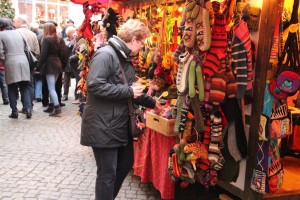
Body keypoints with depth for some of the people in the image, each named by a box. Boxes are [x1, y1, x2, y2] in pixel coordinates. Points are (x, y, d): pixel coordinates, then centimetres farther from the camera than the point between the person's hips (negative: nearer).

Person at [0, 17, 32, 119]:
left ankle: (14, 111, 8)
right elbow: (24, 48, 13)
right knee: (25, 88, 9)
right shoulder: (18, 33, 13)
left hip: (11, 64, -3)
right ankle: (28, 109, 0)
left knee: (12, 89, 7)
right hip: (24, 61, 4)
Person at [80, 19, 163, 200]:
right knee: (107, 173, 1)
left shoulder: (126, 59, 13)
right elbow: (94, 86, -29)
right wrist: (128, 91, -24)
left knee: (126, 164, 21)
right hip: (103, 127, -10)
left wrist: (152, 103, 23)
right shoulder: (105, 55, -18)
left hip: (121, 124, 10)